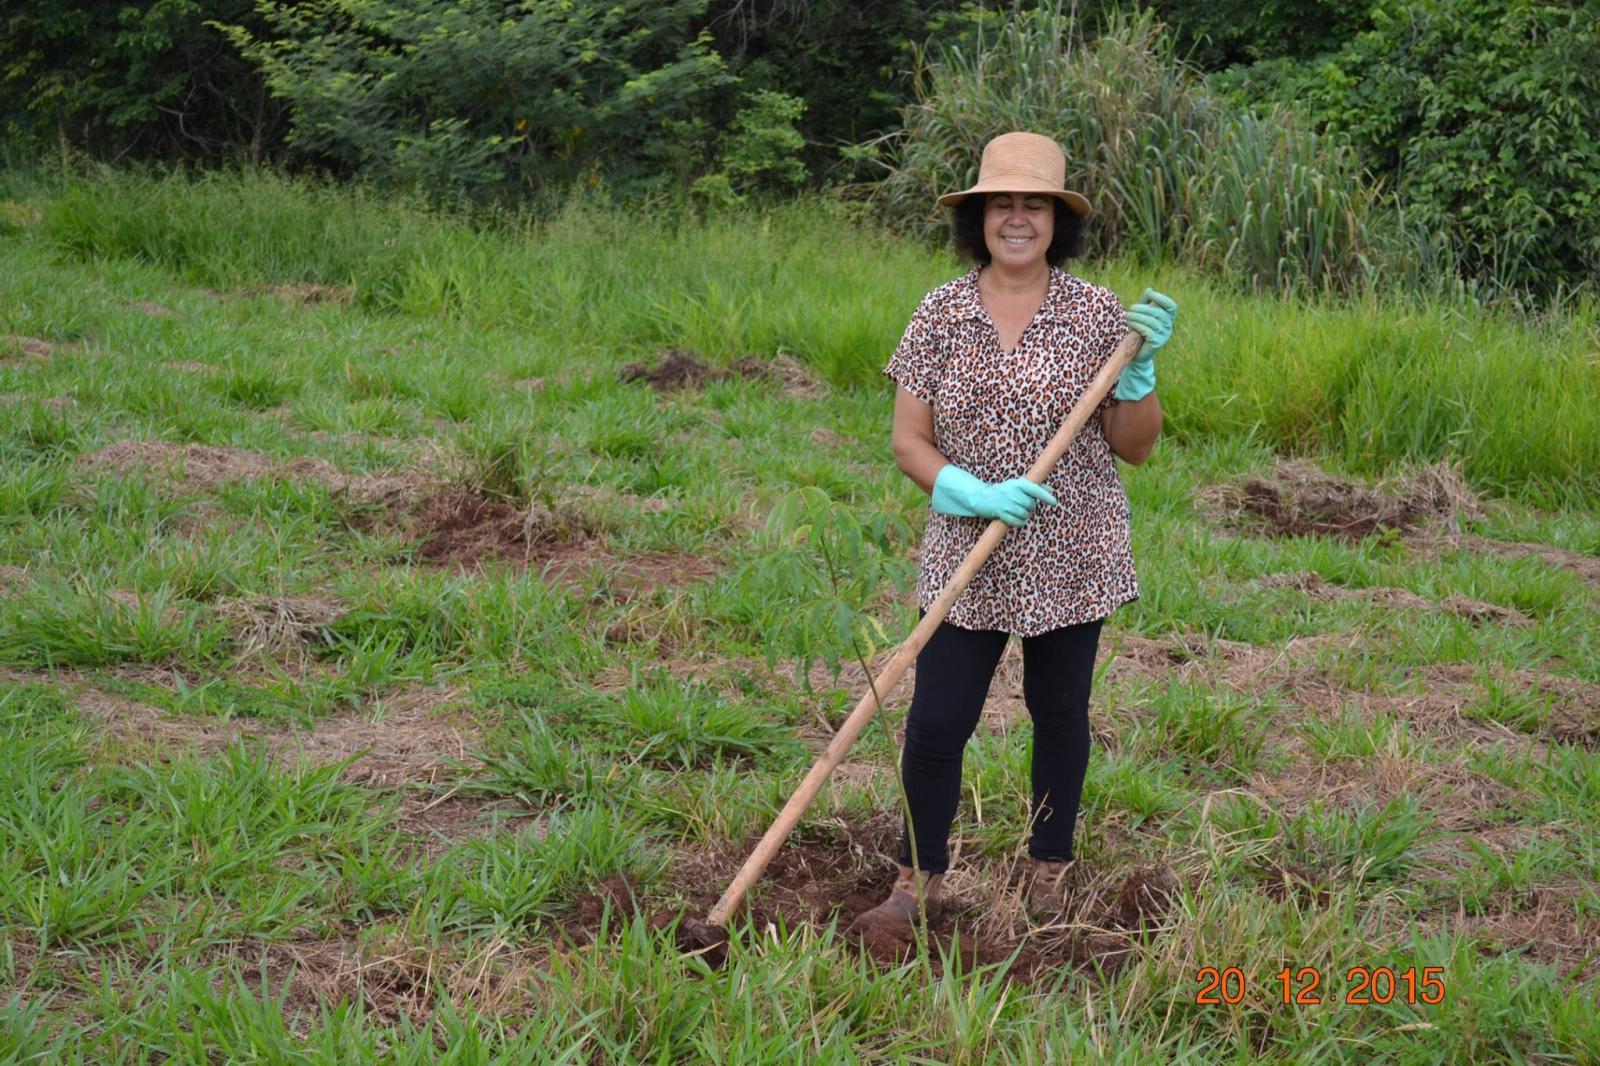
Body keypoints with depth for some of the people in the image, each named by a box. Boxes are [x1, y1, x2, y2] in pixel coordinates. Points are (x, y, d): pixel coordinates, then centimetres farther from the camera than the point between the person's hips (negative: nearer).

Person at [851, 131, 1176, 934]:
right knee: (935, 720, -2)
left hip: (1069, 560, 0)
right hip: (966, 562, 0)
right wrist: (979, 494, -19)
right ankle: (919, 881, 15)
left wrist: (1140, 365, -16)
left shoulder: (1097, 314, -3)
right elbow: (908, 443, -2)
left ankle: (1050, 866, 32)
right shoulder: (941, 314, -2)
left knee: (1059, 714, 12)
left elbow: (1135, 447, 0)